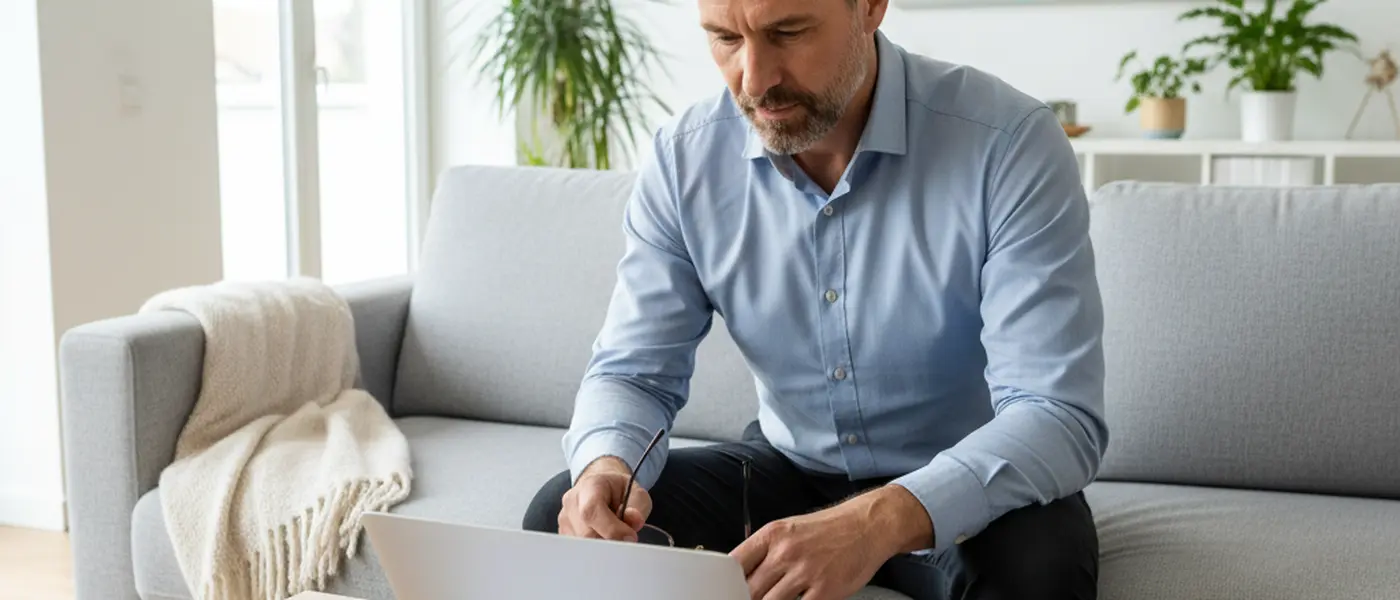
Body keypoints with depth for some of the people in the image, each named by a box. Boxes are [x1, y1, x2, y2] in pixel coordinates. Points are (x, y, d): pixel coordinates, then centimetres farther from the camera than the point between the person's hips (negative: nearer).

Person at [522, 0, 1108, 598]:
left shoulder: (1009, 143, -24)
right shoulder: (684, 158, -11)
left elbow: (1062, 417, -29)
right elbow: (633, 372, -6)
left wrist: (883, 523, -46)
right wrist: (604, 466, -30)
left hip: (968, 489, -2)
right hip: (788, 468, 2)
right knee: (559, 519, -17)